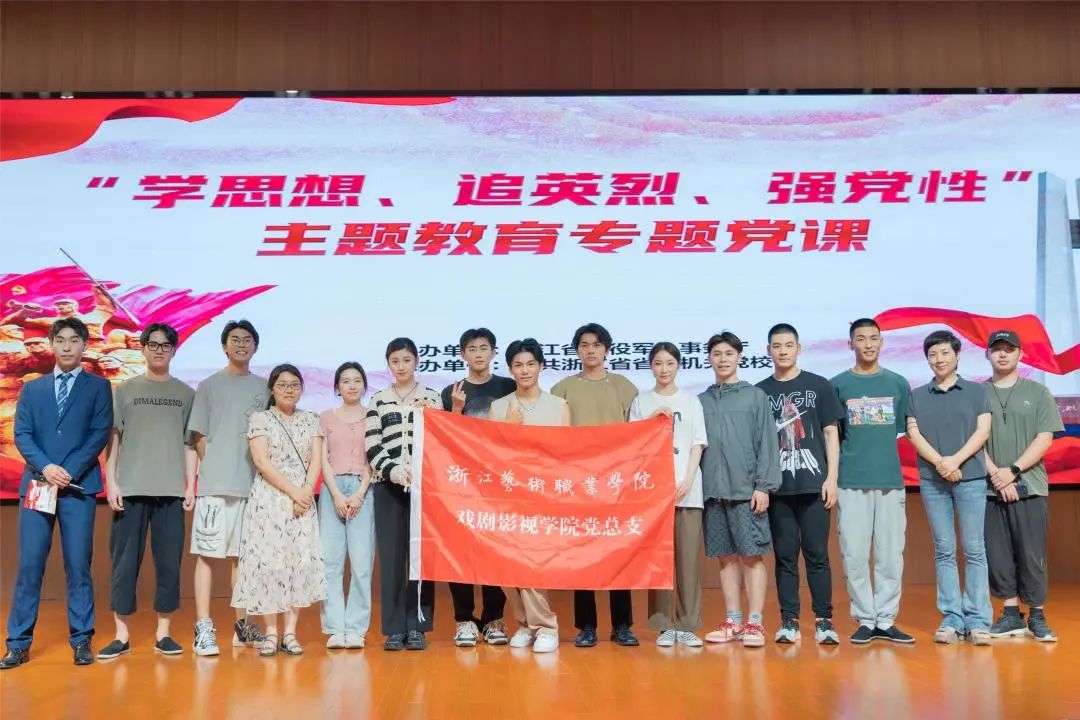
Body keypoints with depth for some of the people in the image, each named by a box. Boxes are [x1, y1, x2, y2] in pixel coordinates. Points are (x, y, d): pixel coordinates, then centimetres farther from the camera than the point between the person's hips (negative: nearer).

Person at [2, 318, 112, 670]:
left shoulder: (98, 387, 8)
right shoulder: (32, 389, 16)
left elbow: (100, 434, -1)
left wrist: (69, 471, -12)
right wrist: (45, 467, -12)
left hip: (79, 486, -2)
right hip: (36, 484, 2)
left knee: (78, 565, 0)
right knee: (29, 566, 1)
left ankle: (81, 640, 7)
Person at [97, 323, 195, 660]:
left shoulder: (186, 393, 10)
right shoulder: (125, 389, 8)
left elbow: (189, 443, 9)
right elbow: (113, 439, 5)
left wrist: (190, 486, 3)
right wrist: (112, 482, -4)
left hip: (171, 490, 1)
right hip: (131, 488, 0)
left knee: (168, 561, 2)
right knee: (125, 560, 1)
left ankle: (163, 633, 11)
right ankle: (122, 635, 9)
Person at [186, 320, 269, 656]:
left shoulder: (263, 388, 12)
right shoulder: (209, 386, 6)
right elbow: (199, 437, 5)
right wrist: (215, 470, 0)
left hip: (253, 486, 2)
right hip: (216, 486, -2)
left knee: (242, 555, 8)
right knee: (207, 554, -5)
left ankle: (241, 625, 17)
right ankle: (204, 628, -2)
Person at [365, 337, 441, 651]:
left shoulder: (431, 397, 10)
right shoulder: (377, 401, 10)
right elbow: (372, 448, 2)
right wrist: (393, 471, -14)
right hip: (388, 487, 0)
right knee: (391, 556, 0)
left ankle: (417, 627, 7)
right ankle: (394, 629, 7)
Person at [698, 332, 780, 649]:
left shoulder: (756, 396, 5)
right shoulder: (700, 401, 13)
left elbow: (767, 444, -1)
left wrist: (764, 486, -9)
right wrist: (697, 485, 4)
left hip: (747, 490, -3)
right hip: (713, 491, 3)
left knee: (752, 555, -3)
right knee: (726, 557, 7)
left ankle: (755, 623, 4)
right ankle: (733, 622, 14)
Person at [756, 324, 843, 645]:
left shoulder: (819, 386, 7)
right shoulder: (760, 391, 8)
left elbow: (831, 433, 5)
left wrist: (832, 477, -3)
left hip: (814, 484, -1)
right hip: (777, 487, 1)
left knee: (817, 555, 1)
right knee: (785, 557, 5)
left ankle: (824, 620, 8)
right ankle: (789, 621, 10)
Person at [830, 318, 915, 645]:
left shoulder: (898, 383, 10)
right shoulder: (838, 384, 5)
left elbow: (906, 429, 13)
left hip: (891, 480, 2)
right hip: (851, 482, -1)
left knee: (890, 554, 3)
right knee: (854, 555, 0)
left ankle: (886, 620, 13)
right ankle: (865, 620, 12)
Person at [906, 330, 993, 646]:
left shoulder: (977, 391, 8)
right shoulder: (917, 396, 12)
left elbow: (983, 431, -1)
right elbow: (914, 434, 2)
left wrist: (956, 460, -14)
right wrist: (939, 462, -13)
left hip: (971, 477, -1)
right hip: (931, 480, 1)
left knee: (974, 549, -2)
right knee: (944, 550, 3)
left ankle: (978, 619, 0)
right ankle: (952, 617, 6)